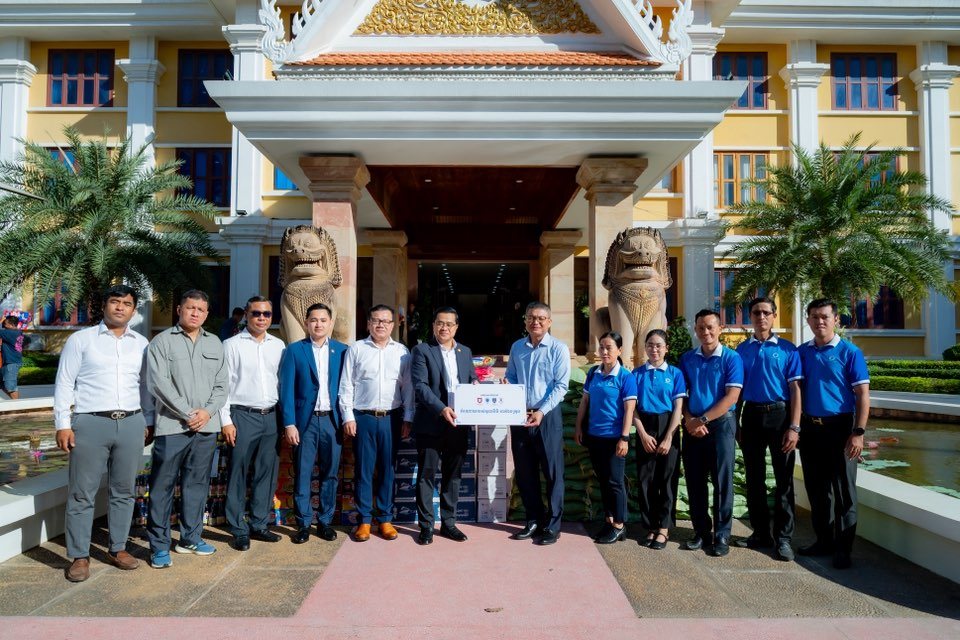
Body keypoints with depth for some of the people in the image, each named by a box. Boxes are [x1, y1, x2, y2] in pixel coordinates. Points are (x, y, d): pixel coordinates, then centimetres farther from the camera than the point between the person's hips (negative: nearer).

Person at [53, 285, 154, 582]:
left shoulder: (141, 344, 10)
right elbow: (64, 383, 0)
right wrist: (63, 424, -6)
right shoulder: (80, 340, 1)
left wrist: (148, 422, 10)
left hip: (131, 424, 3)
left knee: (124, 491, 11)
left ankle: (118, 549, 25)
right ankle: (79, 556, 16)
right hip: (90, 424, -3)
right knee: (82, 493, 4)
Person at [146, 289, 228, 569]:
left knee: (197, 484, 12)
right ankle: (159, 546, 12)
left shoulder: (215, 344, 13)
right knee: (162, 486, 1)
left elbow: (221, 385, 11)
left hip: (206, 427, 4)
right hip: (172, 426, -4)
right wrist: (188, 413, -12)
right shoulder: (162, 342, 0)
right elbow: (158, 383, -9)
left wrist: (208, 411, -5)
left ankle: (190, 538, 24)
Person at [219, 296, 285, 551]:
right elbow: (223, 385, -4)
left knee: (267, 473, 9)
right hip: (242, 416, -4)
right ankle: (239, 530, 13)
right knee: (238, 475, 2)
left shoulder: (278, 345, 9)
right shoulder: (232, 345, -2)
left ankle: (259, 524, 22)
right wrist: (226, 421, -9)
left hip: (270, 416, 4)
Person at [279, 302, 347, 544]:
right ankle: (303, 523, 16)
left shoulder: (342, 350, 6)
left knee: (329, 474, 8)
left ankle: (325, 521, 20)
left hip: (332, 420, 1)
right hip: (305, 420, -1)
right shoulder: (294, 350, 2)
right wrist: (289, 424, -8)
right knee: (302, 474, 3)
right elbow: (287, 389, -1)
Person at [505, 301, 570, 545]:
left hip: (547, 416, -4)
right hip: (519, 415, 5)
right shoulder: (516, 347, 8)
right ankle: (534, 520, 26)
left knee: (552, 472, 2)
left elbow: (561, 386, -11)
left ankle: (552, 525, 14)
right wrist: (506, 385, -7)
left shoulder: (559, 349, -6)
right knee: (524, 471, 11)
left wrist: (541, 411, -20)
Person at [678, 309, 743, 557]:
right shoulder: (687, 359, 8)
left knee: (722, 481, 2)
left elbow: (732, 396, -12)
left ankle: (722, 535, 12)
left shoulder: (731, 358, -4)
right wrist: (689, 419, -8)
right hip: (692, 427, 4)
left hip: (720, 424, -4)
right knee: (694, 481, 9)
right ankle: (701, 531, 21)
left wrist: (703, 419, -15)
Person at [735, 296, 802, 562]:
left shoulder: (787, 349, -1)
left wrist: (794, 427, -12)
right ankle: (761, 532, 23)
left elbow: (795, 389, -5)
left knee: (784, 479, 2)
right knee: (754, 478, 10)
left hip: (779, 414, -3)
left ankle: (783, 537, 11)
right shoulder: (742, 350, 7)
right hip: (751, 415, 3)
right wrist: (736, 424, 5)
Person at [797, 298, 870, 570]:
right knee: (816, 489, 12)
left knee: (843, 491, 3)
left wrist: (858, 432, -14)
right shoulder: (802, 352, 7)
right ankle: (823, 540, 25)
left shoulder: (849, 352, -4)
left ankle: (843, 549, 12)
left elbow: (862, 395, -7)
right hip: (809, 428, 4)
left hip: (839, 427, -4)